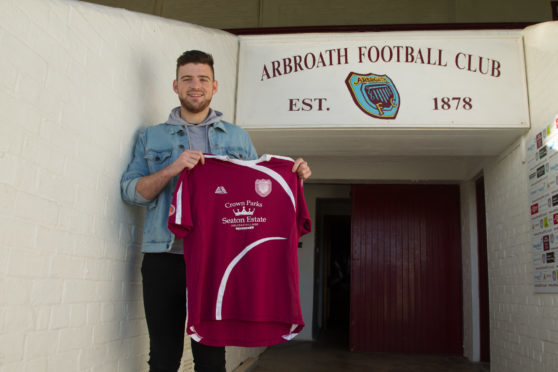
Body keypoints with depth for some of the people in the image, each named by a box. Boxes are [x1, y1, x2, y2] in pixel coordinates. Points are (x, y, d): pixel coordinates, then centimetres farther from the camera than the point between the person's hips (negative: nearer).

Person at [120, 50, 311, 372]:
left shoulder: (239, 138, 16)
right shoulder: (152, 137, 13)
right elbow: (130, 191, 3)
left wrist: (294, 175, -5)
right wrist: (172, 169, -13)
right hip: (165, 256, 0)